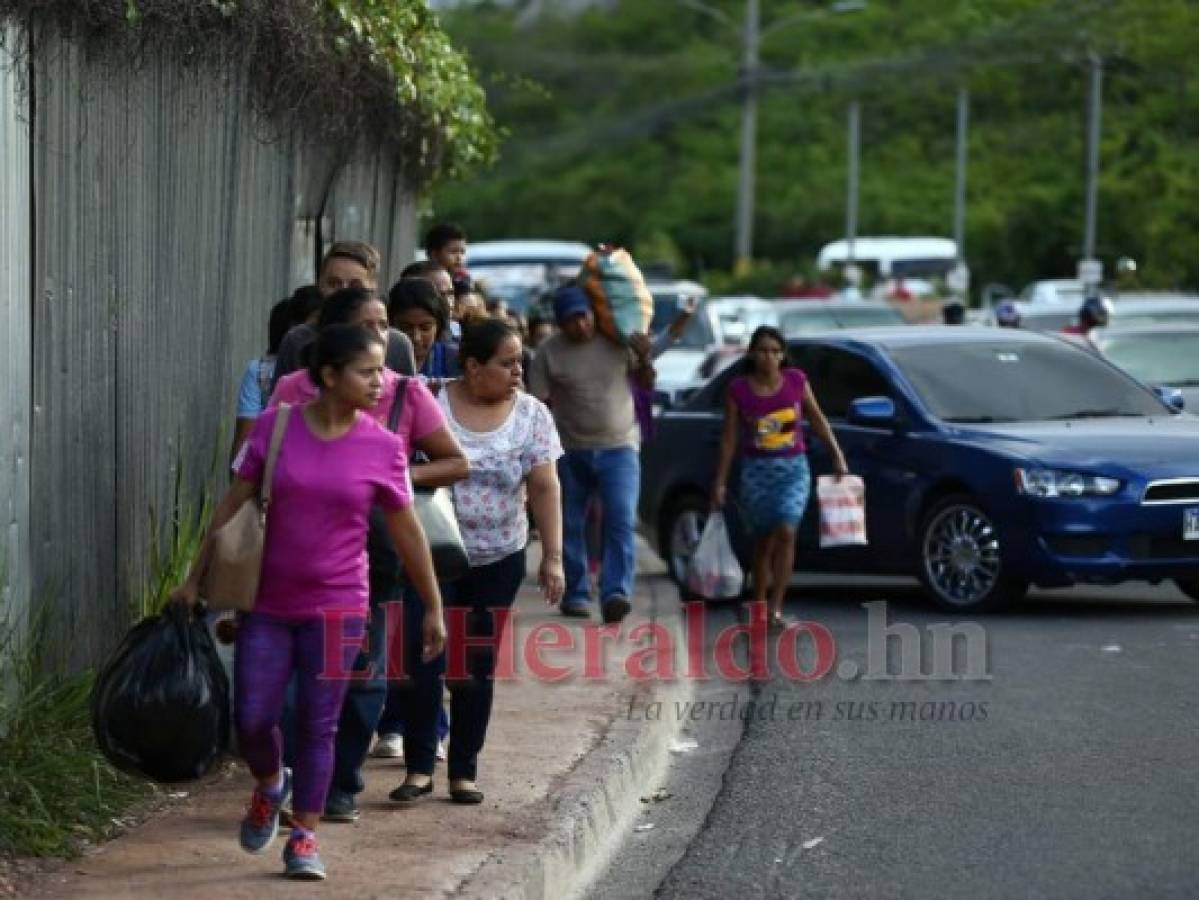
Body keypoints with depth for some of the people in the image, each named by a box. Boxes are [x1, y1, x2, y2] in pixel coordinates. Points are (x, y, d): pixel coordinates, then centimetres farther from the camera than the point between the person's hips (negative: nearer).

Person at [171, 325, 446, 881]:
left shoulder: (383, 448, -5)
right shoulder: (274, 427, -6)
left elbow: (407, 532, 4)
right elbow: (232, 506, 2)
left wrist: (433, 608, 8)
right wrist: (195, 579, 3)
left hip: (336, 609, 0)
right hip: (268, 604, 0)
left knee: (318, 726, 3)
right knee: (251, 720, 1)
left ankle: (304, 836, 17)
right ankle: (270, 786, 33)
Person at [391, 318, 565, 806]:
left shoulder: (532, 414, -1)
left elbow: (544, 488, -2)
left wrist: (553, 556, -8)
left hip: (498, 560, 2)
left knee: (478, 667, 6)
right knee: (425, 656, -7)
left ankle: (464, 771, 14)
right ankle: (419, 768, 2)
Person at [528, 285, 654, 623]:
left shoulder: (617, 341, 1)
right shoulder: (549, 353, -4)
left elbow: (646, 383, 11)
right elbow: (538, 405, -4)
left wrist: (644, 358, -10)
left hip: (618, 447, 0)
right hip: (570, 452, 0)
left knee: (621, 522, -15)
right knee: (570, 526, 7)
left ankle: (615, 594, -22)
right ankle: (575, 594, 20)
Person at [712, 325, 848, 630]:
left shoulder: (796, 381, 1)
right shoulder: (738, 390, -3)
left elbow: (817, 419, 12)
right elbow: (729, 439, 1)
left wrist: (837, 456, 9)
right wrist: (720, 482, 1)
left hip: (794, 468, 0)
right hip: (756, 471, 0)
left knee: (785, 533, -17)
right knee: (764, 540, 5)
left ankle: (776, 607, -16)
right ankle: (758, 604, 18)